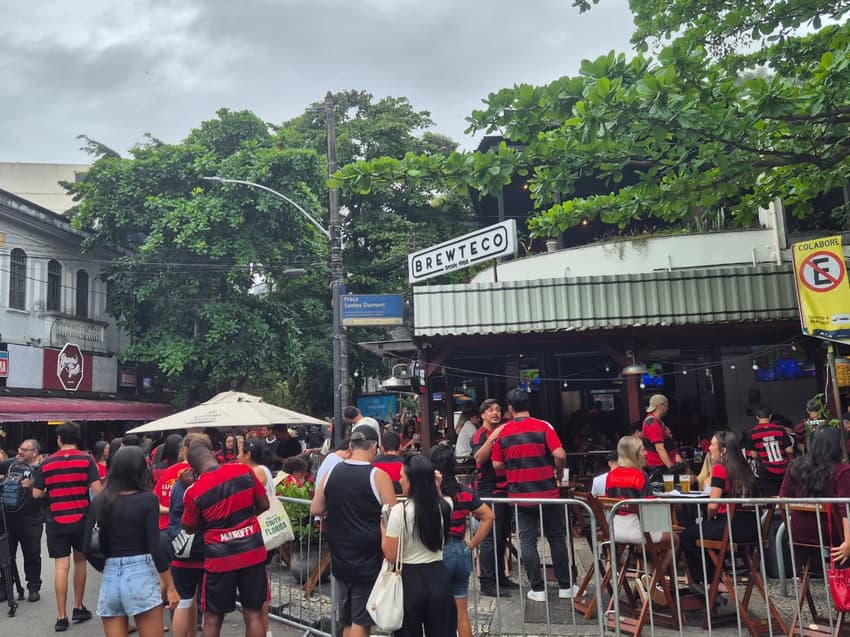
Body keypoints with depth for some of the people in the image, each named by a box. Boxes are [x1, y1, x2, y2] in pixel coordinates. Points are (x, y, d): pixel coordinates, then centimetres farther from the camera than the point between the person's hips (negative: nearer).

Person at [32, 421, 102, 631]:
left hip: (56, 521, 1)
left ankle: (62, 617, 3)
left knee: (61, 567, 2)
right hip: (81, 519, 0)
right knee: (80, 561, 16)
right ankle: (78, 608, 25)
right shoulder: (86, 460, -5)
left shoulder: (47, 463, 1)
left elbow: (37, 493, 3)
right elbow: (97, 490, -12)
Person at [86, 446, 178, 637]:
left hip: (109, 577, 4)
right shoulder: (147, 499, -7)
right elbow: (155, 546, -11)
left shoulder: (100, 501, 5)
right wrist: (170, 586, -5)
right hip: (140, 574, -4)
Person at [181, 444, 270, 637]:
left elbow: (190, 528, 6)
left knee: (213, 617, 14)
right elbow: (264, 505, 5)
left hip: (220, 557, -1)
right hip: (253, 551, 2)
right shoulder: (244, 471, -6)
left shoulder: (193, 492, -10)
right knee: (254, 614, 10)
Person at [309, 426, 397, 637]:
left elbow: (315, 509, 6)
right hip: (368, 559, -5)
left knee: (346, 619, 18)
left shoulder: (332, 472, -1)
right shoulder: (378, 476, -15)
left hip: (339, 556, 5)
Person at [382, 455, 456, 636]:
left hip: (410, 580, -4)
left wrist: (383, 526, -1)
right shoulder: (444, 506, -3)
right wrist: (435, 488, 16)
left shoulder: (399, 511, -16)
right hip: (438, 577, 4)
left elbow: (390, 555, -12)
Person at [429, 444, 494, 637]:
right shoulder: (465, 491, 2)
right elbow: (489, 516, 4)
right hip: (461, 552, 5)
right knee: (462, 614, 16)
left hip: (438, 553, -5)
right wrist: (472, 545, 6)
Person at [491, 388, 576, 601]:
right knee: (557, 538, 12)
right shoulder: (543, 426, -8)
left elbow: (497, 464, 2)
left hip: (520, 495, 1)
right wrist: (559, 471, 4)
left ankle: (538, 588, 10)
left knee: (527, 541, 8)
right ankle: (565, 586, 18)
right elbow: (560, 455, -16)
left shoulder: (503, 433, -2)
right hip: (547, 493, -1)